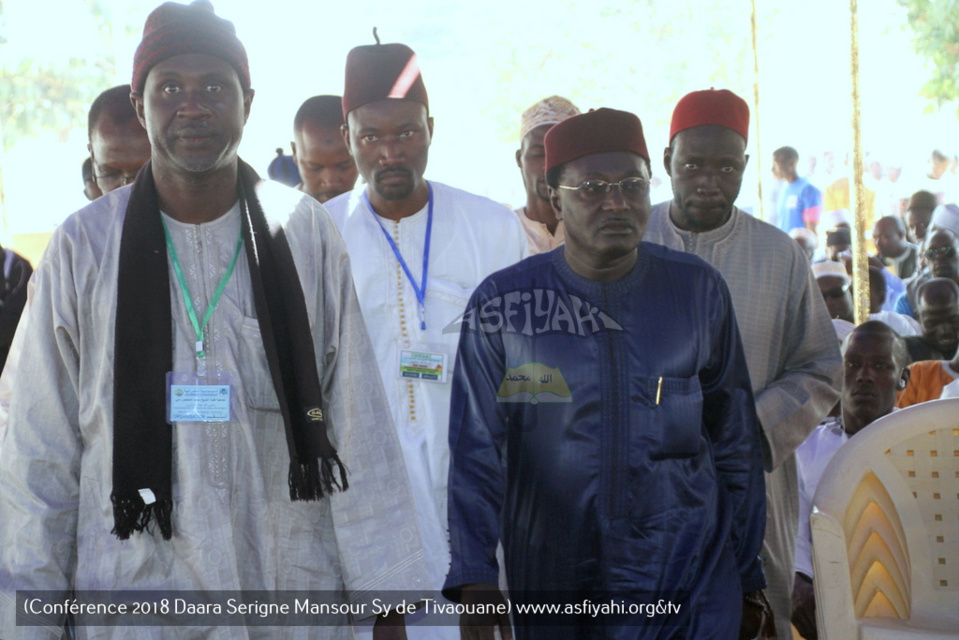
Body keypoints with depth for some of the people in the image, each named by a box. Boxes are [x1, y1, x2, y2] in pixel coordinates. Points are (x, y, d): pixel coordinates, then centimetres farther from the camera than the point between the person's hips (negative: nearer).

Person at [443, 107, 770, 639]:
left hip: (689, 586, 0)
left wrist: (747, 575, 10)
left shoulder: (699, 292, 0)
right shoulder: (502, 305, -5)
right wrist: (475, 576, -17)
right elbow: (476, 451, -6)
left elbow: (735, 444, 7)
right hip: (550, 585, 0)